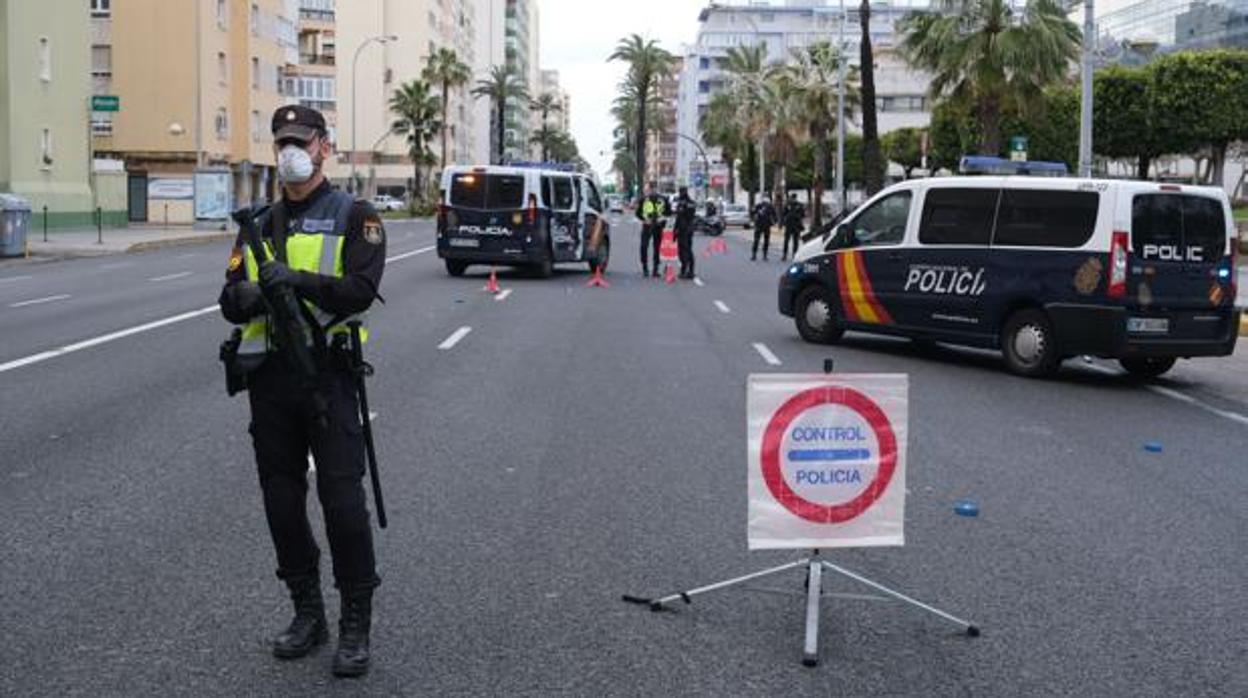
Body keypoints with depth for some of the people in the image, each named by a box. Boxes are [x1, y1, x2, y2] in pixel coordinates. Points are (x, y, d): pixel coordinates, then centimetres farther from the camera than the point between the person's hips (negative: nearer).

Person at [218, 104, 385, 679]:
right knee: (282, 500, 10)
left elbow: (362, 289, -15)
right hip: (268, 376, 5)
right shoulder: (259, 225, 15)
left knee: (342, 498, -6)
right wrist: (247, 296, -15)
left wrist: (298, 280, -28)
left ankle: (356, 624, 6)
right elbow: (230, 302, 9)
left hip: (326, 374, -5)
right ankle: (308, 612, 25)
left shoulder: (353, 217, -1)